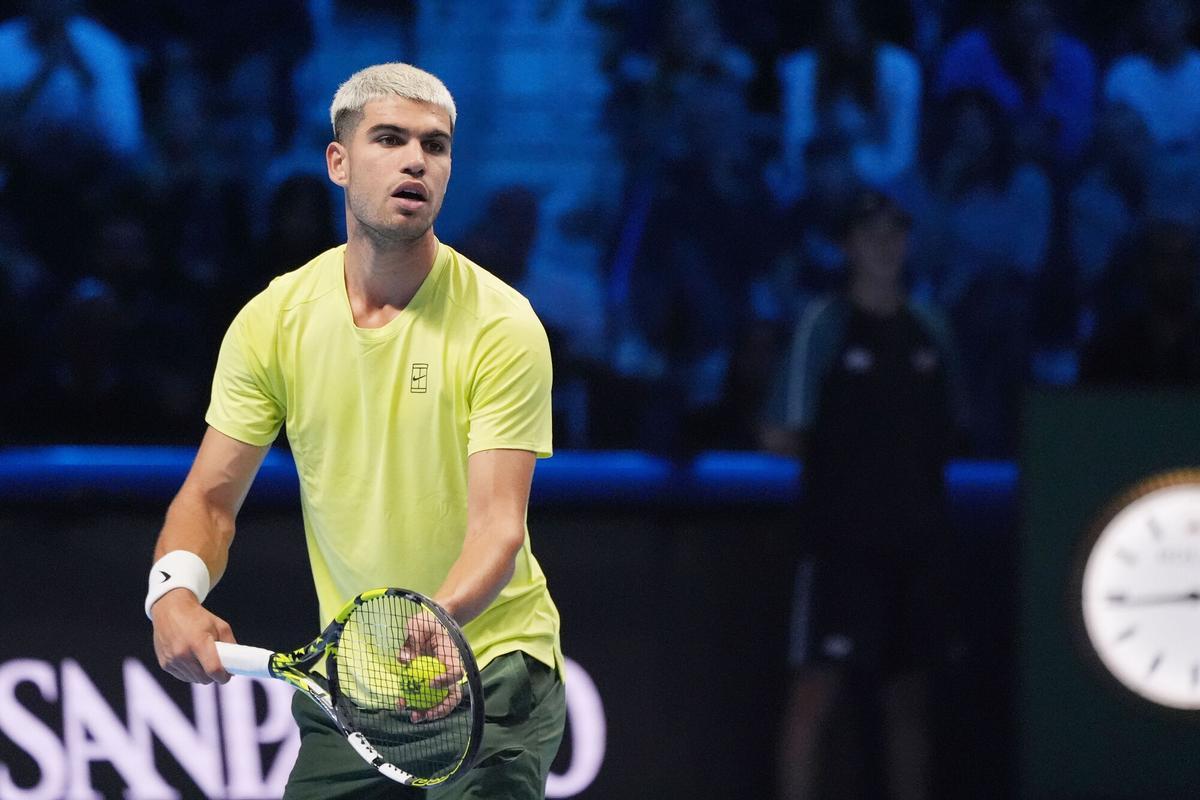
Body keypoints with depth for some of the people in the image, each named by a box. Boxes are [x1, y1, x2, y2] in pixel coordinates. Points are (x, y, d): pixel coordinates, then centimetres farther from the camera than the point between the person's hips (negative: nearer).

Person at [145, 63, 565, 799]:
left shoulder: (502, 328, -13)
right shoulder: (272, 322, -1)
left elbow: (498, 526, -20)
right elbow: (212, 496, 3)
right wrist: (175, 592, -20)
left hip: (491, 662, -4)